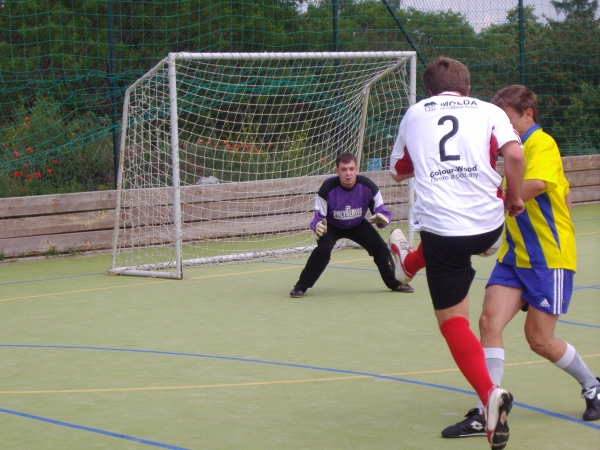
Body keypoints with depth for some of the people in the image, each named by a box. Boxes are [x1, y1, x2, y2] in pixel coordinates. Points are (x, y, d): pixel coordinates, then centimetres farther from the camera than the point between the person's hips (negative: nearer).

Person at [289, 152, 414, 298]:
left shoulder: (367, 186, -27)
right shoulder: (328, 188, -32)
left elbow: (382, 211, -19)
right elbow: (318, 216, -26)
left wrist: (381, 218, -43)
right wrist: (318, 225, -50)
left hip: (357, 225, 3)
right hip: (331, 226, -3)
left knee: (380, 246, -11)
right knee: (323, 249, -29)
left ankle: (394, 283, 13)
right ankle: (301, 286, -15)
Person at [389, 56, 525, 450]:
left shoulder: (415, 114, 15)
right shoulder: (490, 112, 9)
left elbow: (399, 170, 28)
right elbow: (514, 154, -10)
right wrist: (515, 197, 4)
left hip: (441, 223, -2)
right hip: (489, 223, 2)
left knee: (453, 319, 1)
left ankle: (489, 394, -19)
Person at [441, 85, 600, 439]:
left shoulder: (542, 144, -13)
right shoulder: (517, 148, 15)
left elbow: (535, 184, -35)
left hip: (549, 257, -8)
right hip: (516, 255, 8)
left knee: (540, 340, -1)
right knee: (490, 321, -10)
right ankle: (485, 414, -11)